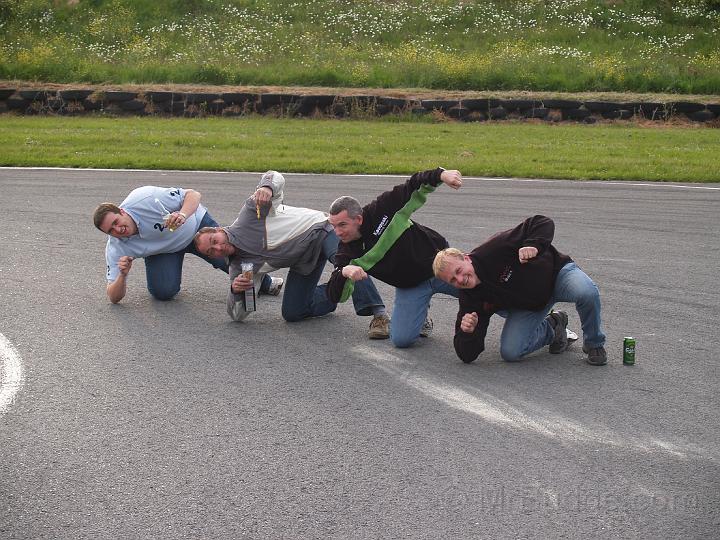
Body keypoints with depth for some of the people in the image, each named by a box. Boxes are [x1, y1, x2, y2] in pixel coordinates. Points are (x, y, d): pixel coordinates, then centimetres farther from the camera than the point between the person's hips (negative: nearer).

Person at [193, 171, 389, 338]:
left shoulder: (248, 214, -12)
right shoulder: (239, 266, -1)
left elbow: (276, 178, -12)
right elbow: (238, 315, -3)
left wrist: (266, 188, -36)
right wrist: (235, 291, -25)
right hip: (304, 265, 6)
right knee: (292, 313, -8)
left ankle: (379, 314, -39)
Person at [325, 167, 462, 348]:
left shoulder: (381, 209, -20)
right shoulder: (348, 252, -13)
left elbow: (414, 187, -12)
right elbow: (335, 296, -18)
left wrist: (441, 175, -31)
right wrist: (344, 272, -40)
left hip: (440, 263, -2)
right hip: (410, 287, 2)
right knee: (401, 339, -15)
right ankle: (421, 319, 18)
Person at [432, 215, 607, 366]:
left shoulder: (496, 249, -29)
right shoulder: (470, 298, -17)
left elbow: (544, 224, -28)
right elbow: (467, 356, -15)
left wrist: (533, 245, -47)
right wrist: (468, 332, -37)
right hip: (526, 307, 4)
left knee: (587, 293, -37)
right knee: (509, 352, -18)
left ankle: (594, 345, -5)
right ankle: (551, 328, 12)